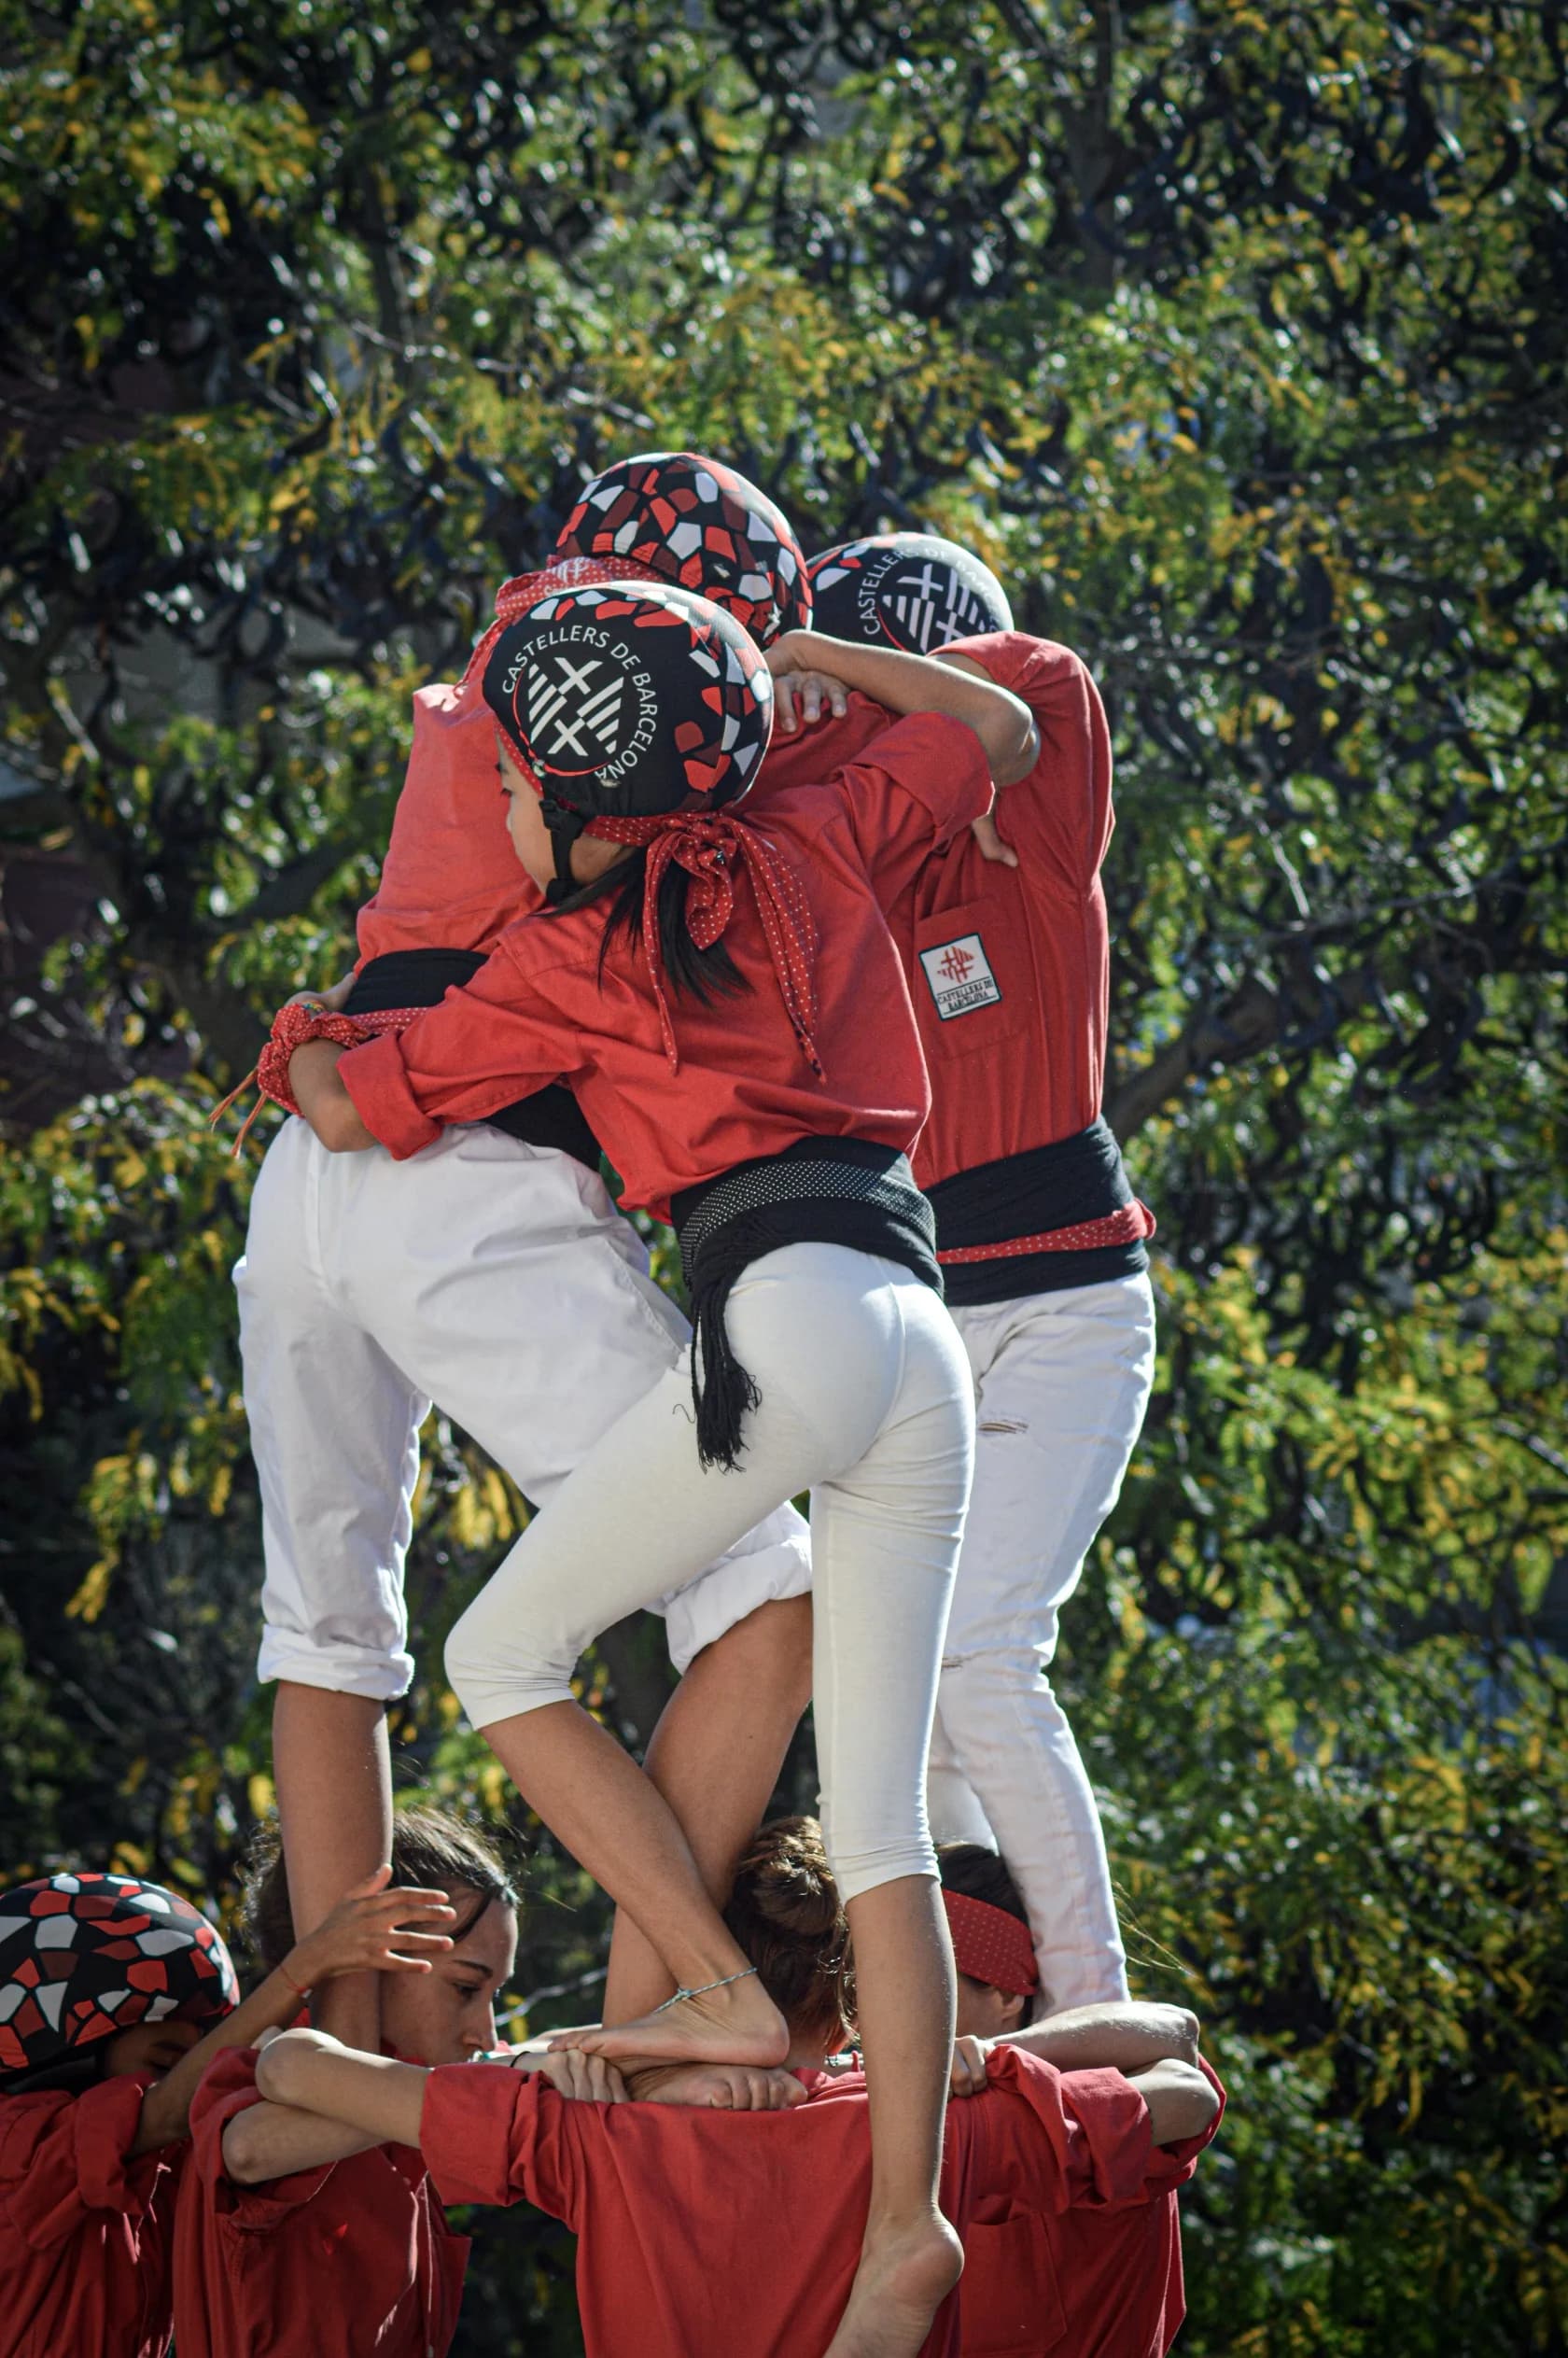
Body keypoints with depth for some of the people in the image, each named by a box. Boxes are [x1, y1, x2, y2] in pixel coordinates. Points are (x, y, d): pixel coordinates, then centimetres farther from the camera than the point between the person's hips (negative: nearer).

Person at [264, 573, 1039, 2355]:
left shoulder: (575, 957, 6)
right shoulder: (815, 853, 18)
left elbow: (356, 1106, 17)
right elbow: (999, 729, 35)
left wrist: (297, 1048, 39)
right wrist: (795, 651, 40)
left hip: (785, 1311, -6)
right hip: (925, 1345, 6)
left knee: (502, 1655, 8)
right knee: (877, 1814, 4)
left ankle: (720, 1997, -2)